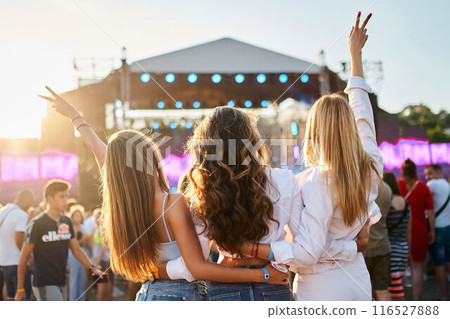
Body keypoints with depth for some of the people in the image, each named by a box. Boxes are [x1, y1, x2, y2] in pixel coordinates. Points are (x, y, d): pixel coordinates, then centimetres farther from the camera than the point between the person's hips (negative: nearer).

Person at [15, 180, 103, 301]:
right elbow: (24, 257, -6)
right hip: (44, 284, -7)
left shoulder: (67, 222, 9)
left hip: (61, 282, 7)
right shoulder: (37, 224, -9)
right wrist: (20, 289, -6)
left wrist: (93, 268, -2)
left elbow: (76, 249, 13)